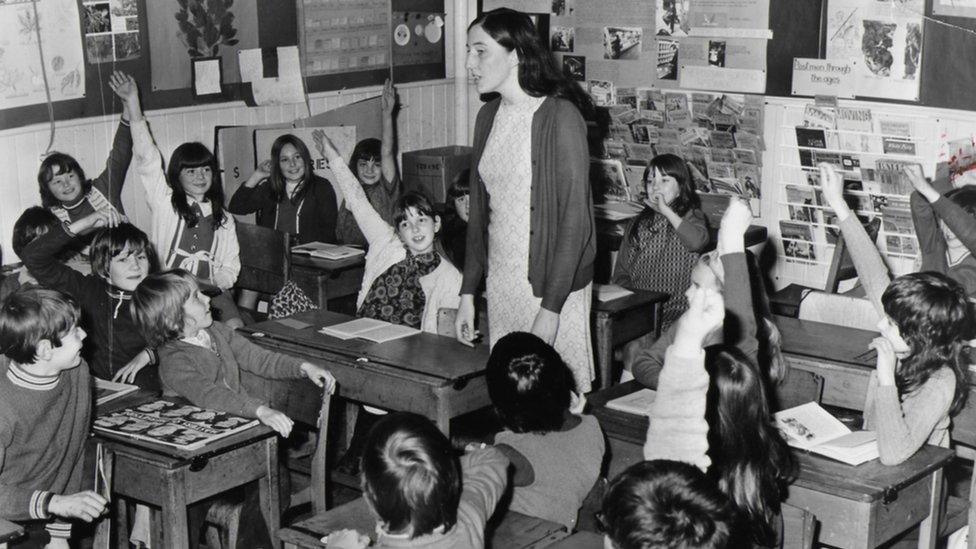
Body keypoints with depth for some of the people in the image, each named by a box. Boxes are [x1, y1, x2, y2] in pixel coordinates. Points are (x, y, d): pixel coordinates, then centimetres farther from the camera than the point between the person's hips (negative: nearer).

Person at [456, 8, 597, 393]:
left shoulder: (559, 117, -13)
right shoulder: (489, 116, 9)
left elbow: (574, 220, -16)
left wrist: (550, 309, -19)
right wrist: (468, 293, 11)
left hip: (550, 283, -6)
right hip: (500, 284, 6)